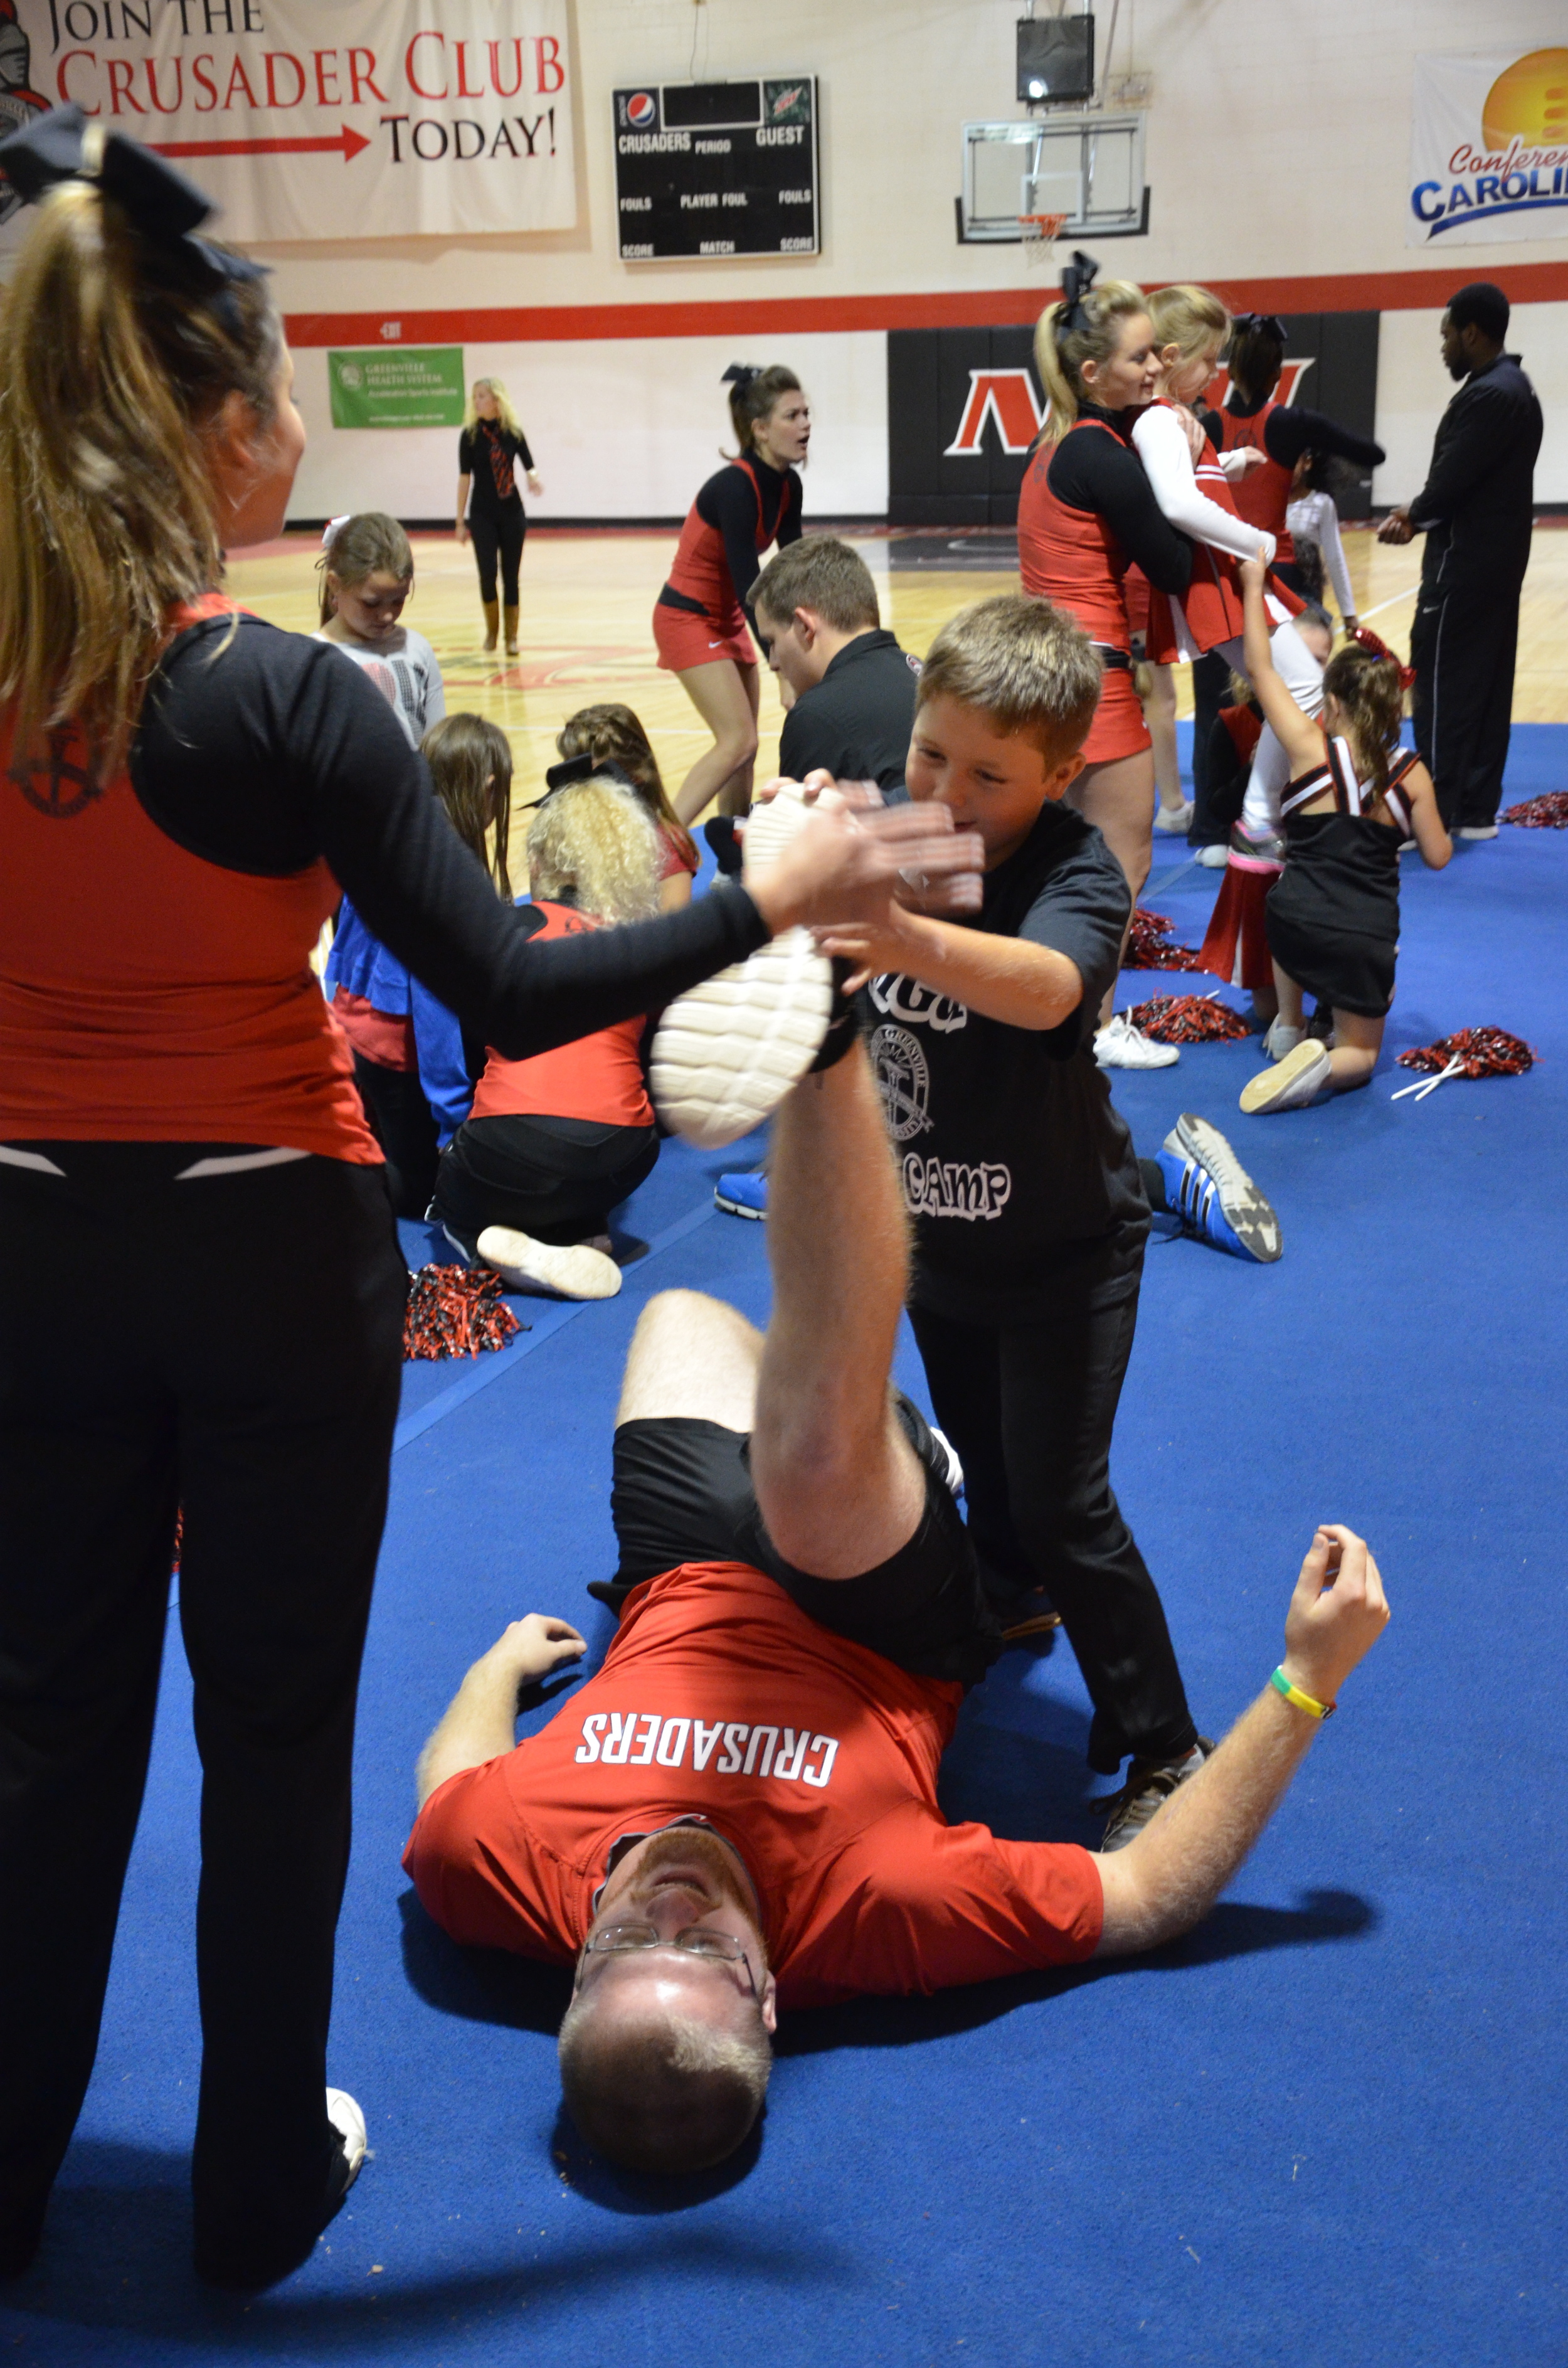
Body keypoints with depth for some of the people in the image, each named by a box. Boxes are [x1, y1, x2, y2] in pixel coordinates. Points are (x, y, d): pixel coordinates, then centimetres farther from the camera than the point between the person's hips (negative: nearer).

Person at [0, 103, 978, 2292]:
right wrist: (770, 899, -13)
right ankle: (264, 2186, 32)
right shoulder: (280, 698, -19)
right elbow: (511, 995, -20)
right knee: (275, 1731, 14)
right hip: (271, 1263, -4)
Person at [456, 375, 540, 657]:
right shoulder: (470, 435, -2)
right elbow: (464, 478, 0)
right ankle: (492, 630, 11)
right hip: (482, 514, -1)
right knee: (487, 573, -10)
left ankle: (511, 637, 11)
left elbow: (528, 465, 3)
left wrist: (534, 478, -22)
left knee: (511, 575, 2)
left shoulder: (513, 432, 0)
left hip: (512, 512, 1)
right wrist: (460, 521, 0)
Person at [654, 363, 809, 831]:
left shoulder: (787, 485, -1)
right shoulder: (735, 487, -26)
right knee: (737, 742, -16)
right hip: (688, 619, -8)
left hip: (727, 619, 9)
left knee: (741, 744, 9)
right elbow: (748, 584, -29)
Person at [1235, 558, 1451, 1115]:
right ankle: (1322, 1066, -17)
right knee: (1360, 1054, 19)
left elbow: (1259, 668, 0)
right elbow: (1437, 856, 5)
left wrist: (1254, 587, 10)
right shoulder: (1411, 773, -2)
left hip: (1295, 923, 0)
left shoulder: (1311, 749, -7)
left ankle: (1288, 1029, 33)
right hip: (1367, 939, 0)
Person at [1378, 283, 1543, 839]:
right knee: (1487, 682, 11)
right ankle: (1477, 809, 15)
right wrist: (1419, 514, 5)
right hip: (1498, 558, 10)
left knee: (1442, 683, -6)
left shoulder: (1487, 396, -18)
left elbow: (1453, 480, -19)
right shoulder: (1514, 387, 15)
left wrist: (1415, 515, 0)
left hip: (1465, 563, -10)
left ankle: (1438, 812, -3)